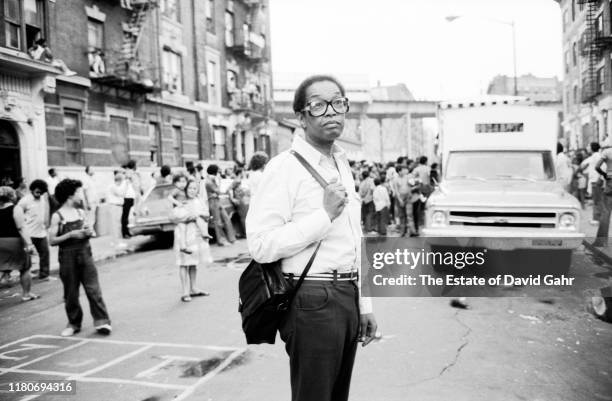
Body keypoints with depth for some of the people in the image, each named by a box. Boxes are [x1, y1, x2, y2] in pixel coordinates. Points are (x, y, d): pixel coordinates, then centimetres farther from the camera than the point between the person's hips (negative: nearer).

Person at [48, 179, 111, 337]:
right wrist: (71, 235, -18)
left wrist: (88, 232, -2)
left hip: (85, 254, 3)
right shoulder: (57, 216, -6)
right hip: (67, 257, -3)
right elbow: (52, 240, -8)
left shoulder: (81, 212, 7)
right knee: (70, 293, 7)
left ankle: (101, 321, -2)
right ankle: (74, 323, 21)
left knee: (93, 289, -3)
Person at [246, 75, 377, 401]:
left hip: (347, 297, 8)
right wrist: (325, 215, -20)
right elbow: (261, 245, -21)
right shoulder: (285, 168, -12)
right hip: (313, 300, -8)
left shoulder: (342, 166, 15)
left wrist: (363, 304, 17)